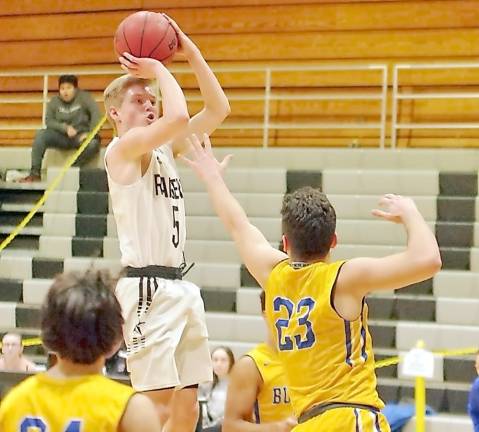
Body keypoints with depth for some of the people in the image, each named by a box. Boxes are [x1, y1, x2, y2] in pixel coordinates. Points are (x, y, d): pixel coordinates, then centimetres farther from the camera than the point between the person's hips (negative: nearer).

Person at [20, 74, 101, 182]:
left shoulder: (84, 97, -5)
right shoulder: (54, 101, 3)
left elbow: (96, 114, -15)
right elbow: (49, 121, -1)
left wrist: (89, 133, -26)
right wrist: (65, 127, -17)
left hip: (81, 136, -3)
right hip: (61, 137, 3)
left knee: (93, 144, -36)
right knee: (40, 134, -22)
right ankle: (35, 173, -23)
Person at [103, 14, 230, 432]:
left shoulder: (165, 149, 15)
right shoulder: (122, 149, -8)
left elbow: (218, 109, 13)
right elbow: (179, 116, -25)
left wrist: (191, 52, 6)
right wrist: (158, 69, -9)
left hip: (181, 286, 8)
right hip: (148, 288, -8)